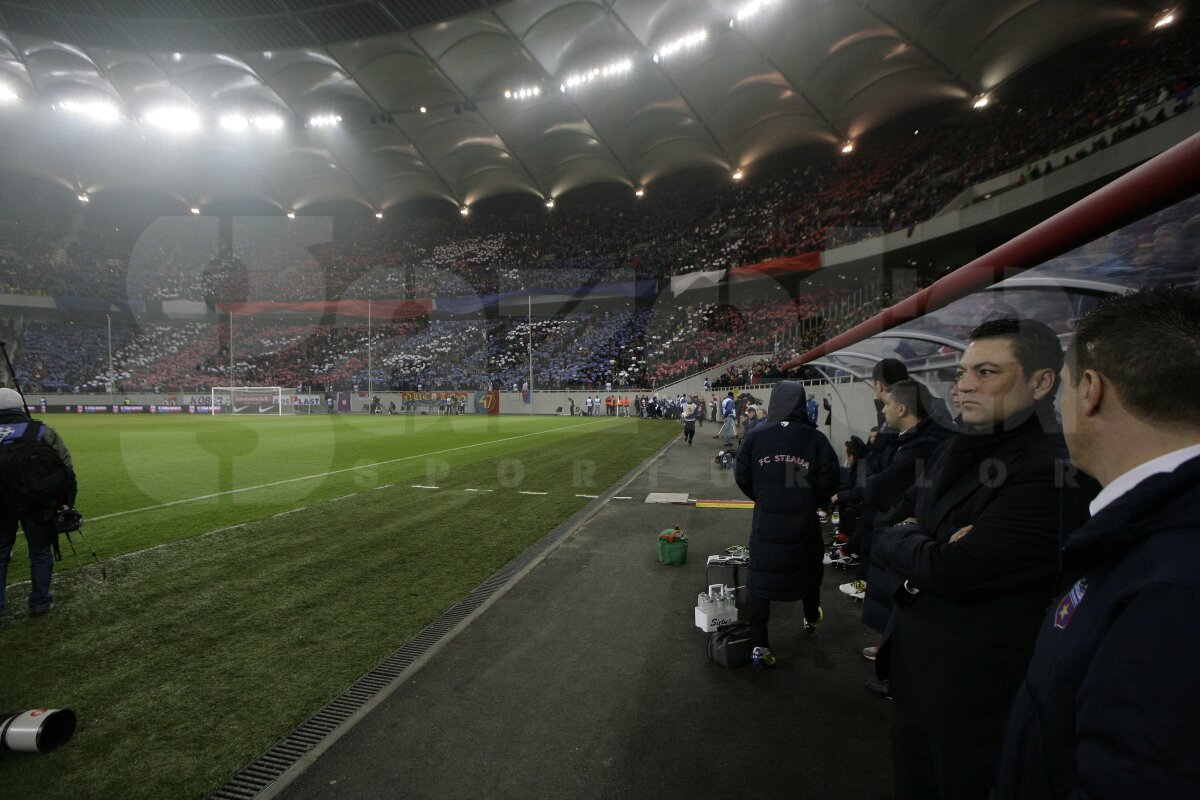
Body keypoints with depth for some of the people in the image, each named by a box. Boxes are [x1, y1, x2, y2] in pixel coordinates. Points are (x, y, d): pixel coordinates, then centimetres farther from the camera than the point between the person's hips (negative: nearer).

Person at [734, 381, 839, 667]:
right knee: (809, 568, 24)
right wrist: (811, 500, 9)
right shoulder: (814, 437, -9)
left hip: (766, 518, 0)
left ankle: (760, 644, 7)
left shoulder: (756, 435, -5)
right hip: (803, 521, 0)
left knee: (760, 576, 7)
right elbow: (829, 476, -8)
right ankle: (811, 619, 48)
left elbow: (741, 475, -2)